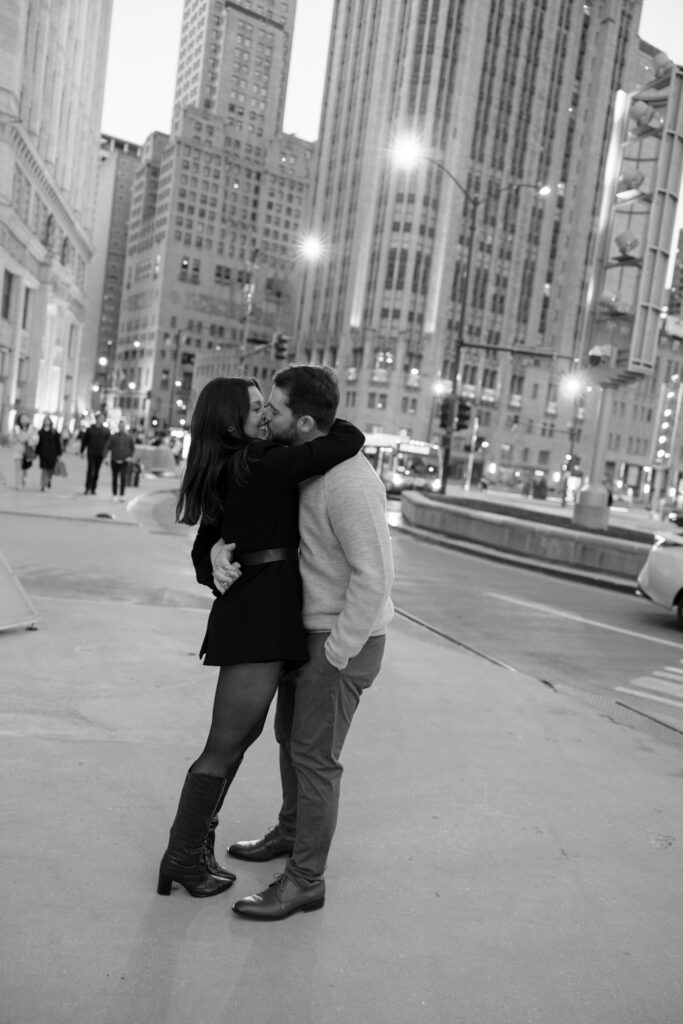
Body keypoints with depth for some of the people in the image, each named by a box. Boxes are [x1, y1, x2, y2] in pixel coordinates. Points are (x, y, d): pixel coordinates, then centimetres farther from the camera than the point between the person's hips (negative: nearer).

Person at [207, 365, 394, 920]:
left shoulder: (349, 483, -28)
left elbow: (373, 576, -29)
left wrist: (336, 653, -22)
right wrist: (221, 547, -13)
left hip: (344, 638, -9)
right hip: (309, 626, 9)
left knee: (314, 755, -2)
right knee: (291, 734, 21)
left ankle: (305, 881, 13)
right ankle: (291, 832, 41)